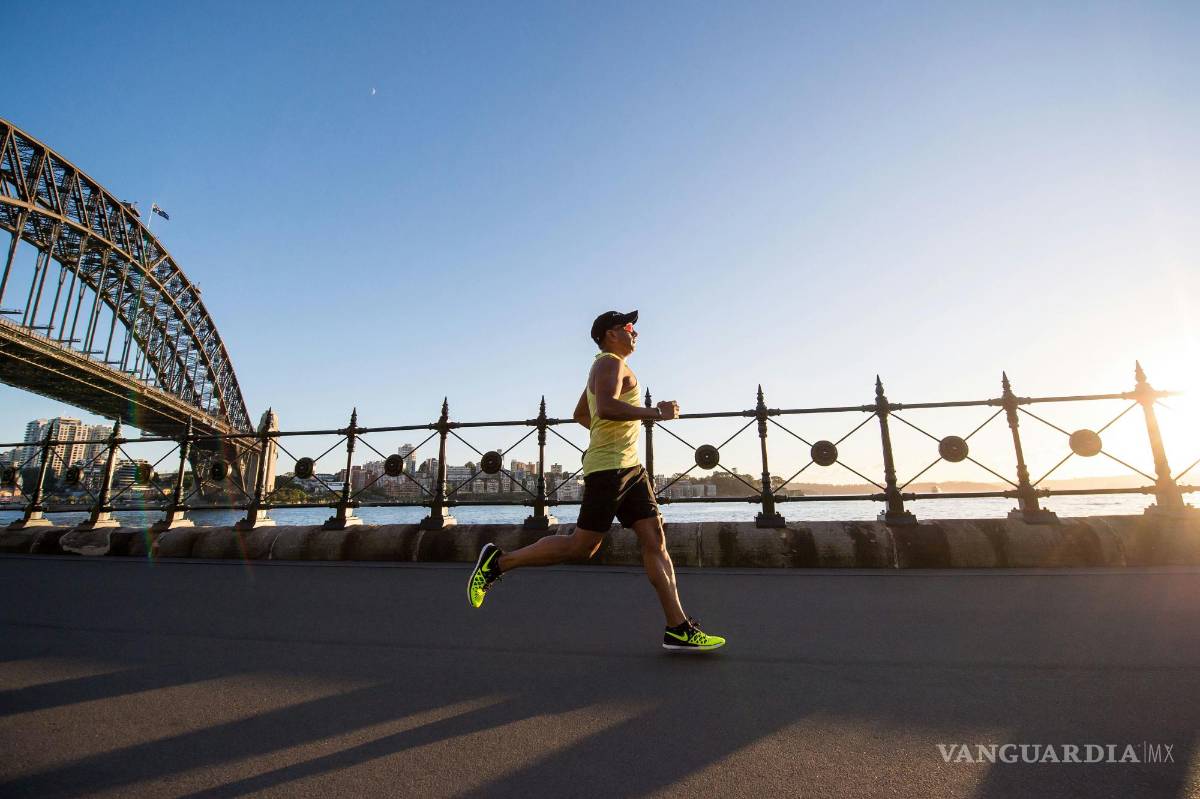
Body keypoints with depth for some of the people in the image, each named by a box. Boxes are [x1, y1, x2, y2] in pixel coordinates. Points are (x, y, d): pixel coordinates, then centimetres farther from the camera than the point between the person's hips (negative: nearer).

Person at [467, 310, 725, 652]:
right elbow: (606, 407, -26)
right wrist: (655, 412, -20)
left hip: (630, 468, 10)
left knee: (655, 540, 3)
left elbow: (580, 414, 33)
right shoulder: (610, 363, -6)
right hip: (608, 467, -10)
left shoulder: (608, 367, 25)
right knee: (581, 546, -5)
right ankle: (498, 561, 8)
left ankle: (678, 629, 6)